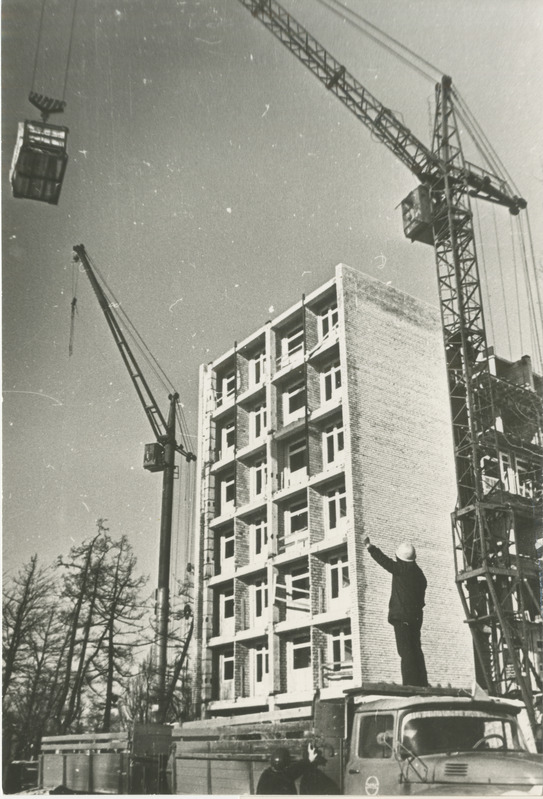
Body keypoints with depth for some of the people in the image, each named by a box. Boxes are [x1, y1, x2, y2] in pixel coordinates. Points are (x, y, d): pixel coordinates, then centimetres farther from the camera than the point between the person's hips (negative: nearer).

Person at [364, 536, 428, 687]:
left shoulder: (401, 569, -9)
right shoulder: (419, 573, 13)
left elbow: (385, 561, -4)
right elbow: (420, 597, 17)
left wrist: (370, 547, 7)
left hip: (401, 616, -8)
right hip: (416, 617, 8)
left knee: (405, 651, -8)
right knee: (416, 650, 12)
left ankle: (411, 683, -12)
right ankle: (422, 683, 12)